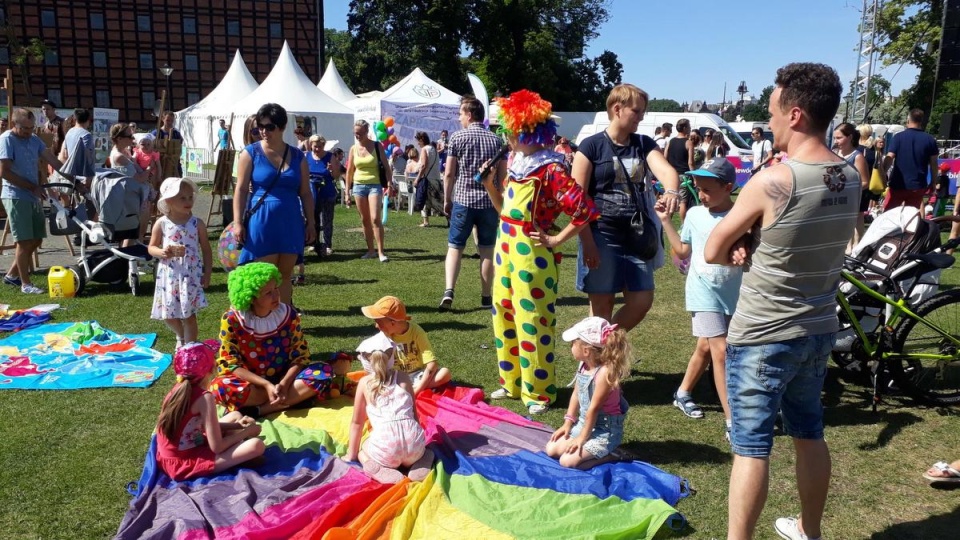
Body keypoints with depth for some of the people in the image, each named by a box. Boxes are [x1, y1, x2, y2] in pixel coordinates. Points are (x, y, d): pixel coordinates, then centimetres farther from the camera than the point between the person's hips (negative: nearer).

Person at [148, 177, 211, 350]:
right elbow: (151, 247, 5)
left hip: (191, 275, -2)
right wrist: (162, 252, -17)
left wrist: (207, 273, -2)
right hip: (168, 275, 2)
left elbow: (206, 250, 2)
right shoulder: (161, 224, -3)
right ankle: (181, 337, 41)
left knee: (189, 314, 1)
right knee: (168, 314, 12)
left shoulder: (197, 223, -4)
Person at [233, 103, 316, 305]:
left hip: (291, 222, 3)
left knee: (285, 276, 10)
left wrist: (310, 223, 6)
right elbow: (241, 189, -2)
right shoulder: (250, 153, -1)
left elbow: (306, 193, 9)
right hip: (261, 221, -3)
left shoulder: (297, 156, 7)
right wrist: (238, 222, -9)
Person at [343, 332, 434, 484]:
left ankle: (379, 470, 1)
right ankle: (419, 464, 5)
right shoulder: (403, 377, 16)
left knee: (362, 450, 32)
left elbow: (357, 422, 16)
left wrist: (351, 454, 28)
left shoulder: (364, 383, 10)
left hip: (385, 451, -2)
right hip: (413, 443, 2)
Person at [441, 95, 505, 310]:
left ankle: (448, 291, -10)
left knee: (454, 247, 5)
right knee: (487, 250, 8)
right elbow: (503, 175, 5)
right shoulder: (496, 140, 6)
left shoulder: (457, 137, -2)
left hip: (463, 200, -2)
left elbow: (449, 173, -4)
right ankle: (486, 297, 13)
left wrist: (447, 199, 7)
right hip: (489, 202, 2)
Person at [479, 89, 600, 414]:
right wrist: (490, 186, 2)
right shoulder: (517, 163, 9)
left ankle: (538, 392, 15)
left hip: (531, 254, -9)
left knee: (532, 322, 0)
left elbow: (586, 210, -22)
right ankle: (512, 382, 30)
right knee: (504, 316, 15)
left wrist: (556, 240, -15)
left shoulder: (550, 170, -16)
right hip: (506, 248, 9)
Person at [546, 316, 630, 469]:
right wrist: (568, 423, 7)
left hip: (604, 430, -9)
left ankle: (609, 455, -3)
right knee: (551, 450, 3)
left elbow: (594, 408, -23)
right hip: (584, 423, 9)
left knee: (567, 461, -19)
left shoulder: (605, 373, -27)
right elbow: (576, 394, 9)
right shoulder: (583, 366, -2)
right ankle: (601, 451, 10)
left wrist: (582, 437, -17)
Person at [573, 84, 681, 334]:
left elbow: (666, 170, -10)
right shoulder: (591, 145, -6)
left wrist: (671, 191, -34)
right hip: (602, 237, -5)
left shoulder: (644, 144, 9)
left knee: (642, 301, 6)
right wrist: (587, 243, -15)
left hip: (636, 236, 5)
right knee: (602, 306, 4)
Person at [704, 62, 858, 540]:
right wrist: (756, 246, -4)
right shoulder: (851, 180, 0)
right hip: (819, 331, 7)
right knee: (809, 434, 21)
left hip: (761, 337, -7)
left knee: (751, 447, 1)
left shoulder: (772, 182, -22)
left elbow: (712, 252, -13)